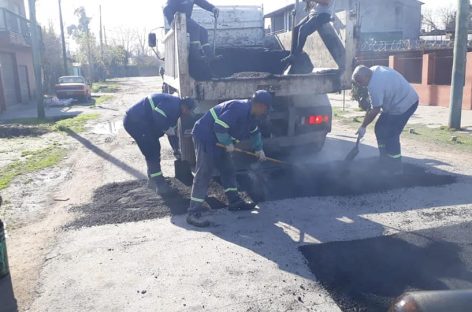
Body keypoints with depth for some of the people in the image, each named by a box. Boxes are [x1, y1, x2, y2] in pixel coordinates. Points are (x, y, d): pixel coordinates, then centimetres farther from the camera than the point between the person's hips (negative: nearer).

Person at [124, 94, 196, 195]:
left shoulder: (175, 109, 16)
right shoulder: (173, 104, -15)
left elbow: (172, 131, 23)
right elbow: (158, 115, -31)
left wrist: (176, 151, 25)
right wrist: (167, 129, -16)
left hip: (136, 120, 11)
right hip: (135, 121, -11)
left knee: (154, 149, 17)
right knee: (152, 152, -6)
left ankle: (154, 180, 28)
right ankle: (159, 184, 1)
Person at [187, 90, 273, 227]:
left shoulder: (252, 114, 7)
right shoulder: (239, 108, -26)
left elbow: (255, 131, 24)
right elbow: (219, 126, -30)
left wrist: (259, 148, 16)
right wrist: (228, 143, -19)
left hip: (219, 140, 10)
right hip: (205, 136, -10)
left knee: (228, 169, 15)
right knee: (204, 173, -14)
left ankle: (234, 201, 27)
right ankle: (194, 212, -15)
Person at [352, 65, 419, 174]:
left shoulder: (375, 85, -28)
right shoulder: (374, 70, -1)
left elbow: (375, 110, -19)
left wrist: (363, 127, -9)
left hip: (405, 104, -10)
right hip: (399, 100, 10)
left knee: (390, 135, -8)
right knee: (380, 129, 12)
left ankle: (396, 170, 3)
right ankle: (385, 162, 23)